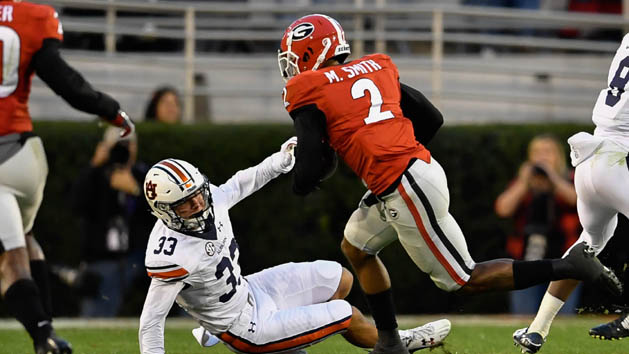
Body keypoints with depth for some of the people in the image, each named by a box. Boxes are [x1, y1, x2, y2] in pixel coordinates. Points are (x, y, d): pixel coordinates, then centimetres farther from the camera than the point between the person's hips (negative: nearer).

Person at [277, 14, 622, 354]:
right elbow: (431, 119, 19)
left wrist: (301, 181, 12)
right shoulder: (374, 69, 16)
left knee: (464, 280, 2)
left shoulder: (308, 93, -5)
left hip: (407, 191, -9)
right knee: (355, 248, 24)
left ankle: (569, 267, -3)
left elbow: (310, 171, -11)